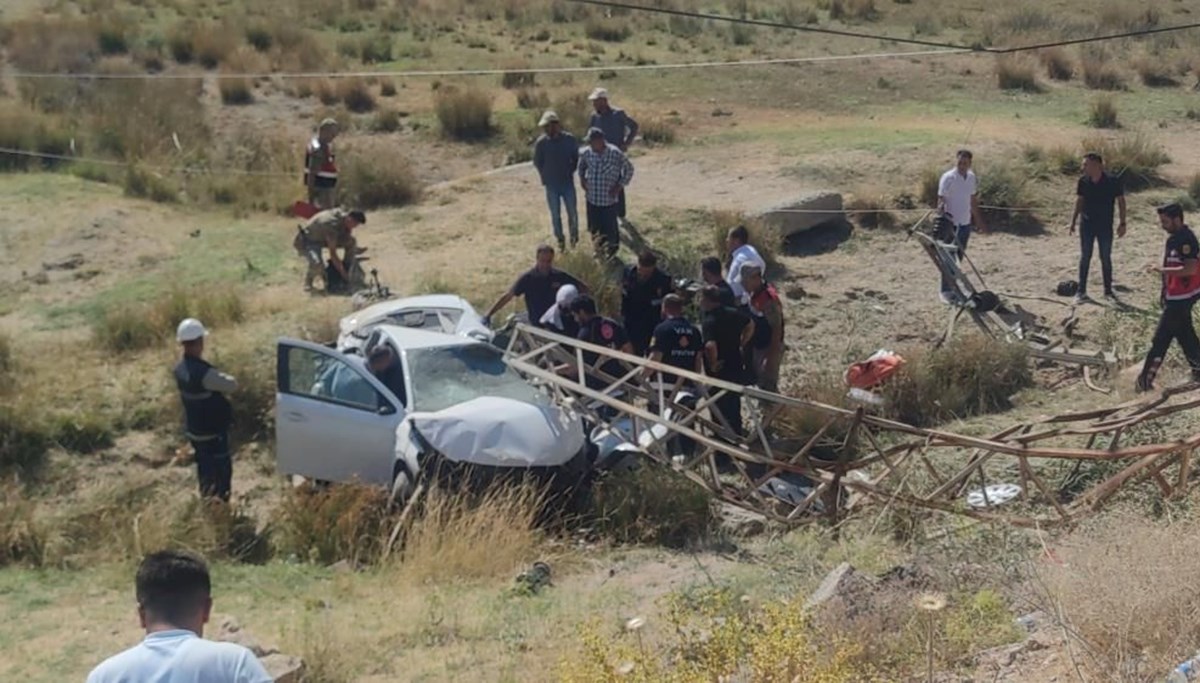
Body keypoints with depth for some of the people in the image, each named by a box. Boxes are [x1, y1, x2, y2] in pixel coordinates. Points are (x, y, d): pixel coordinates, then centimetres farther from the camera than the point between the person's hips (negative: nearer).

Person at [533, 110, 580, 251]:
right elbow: (537, 163, 3)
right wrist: (546, 176, 3)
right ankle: (560, 240, 25)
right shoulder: (541, 143, -12)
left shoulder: (569, 139, -11)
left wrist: (570, 172, 3)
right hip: (551, 186, 0)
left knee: (572, 212, 8)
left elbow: (577, 158, 5)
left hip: (568, 183, 0)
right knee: (555, 215, 8)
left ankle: (574, 236, 31)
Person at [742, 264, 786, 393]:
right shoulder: (755, 293, 0)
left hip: (770, 348, -9)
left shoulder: (769, 299, -28)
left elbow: (777, 329, -25)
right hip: (759, 347, 9)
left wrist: (772, 356, -23)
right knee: (761, 382, 21)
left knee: (768, 387, -1)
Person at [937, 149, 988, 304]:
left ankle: (953, 287, 22)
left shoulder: (972, 178, 6)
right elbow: (941, 200, -17)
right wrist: (941, 217, -34)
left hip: (966, 224, 6)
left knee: (959, 258, 12)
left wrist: (979, 221, 18)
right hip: (951, 224, -6)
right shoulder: (948, 178, -14)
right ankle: (945, 291, 6)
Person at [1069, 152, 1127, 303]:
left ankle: (1108, 290, 21)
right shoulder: (1083, 181, -5)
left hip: (1105, 226, -2)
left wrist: (1122, 223, -7)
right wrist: (1073, 222, 7)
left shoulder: (1112, 181, -14)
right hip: (1087, 224, 2)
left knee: (1106, 258, 8)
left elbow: (1121, 201, -5)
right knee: (1085, 258, 6)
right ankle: (1081, 291, 13)